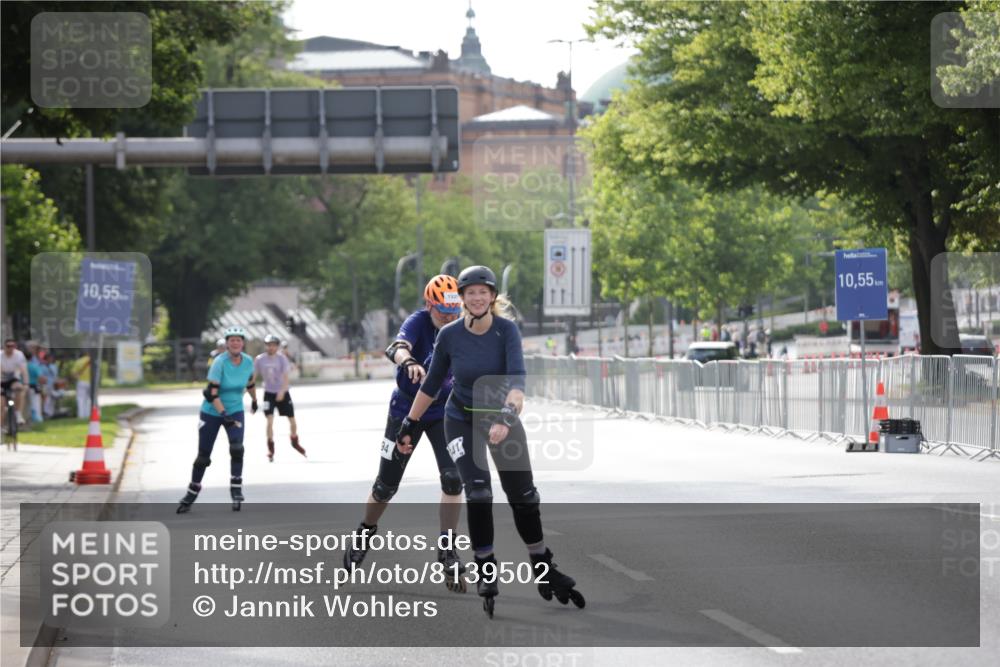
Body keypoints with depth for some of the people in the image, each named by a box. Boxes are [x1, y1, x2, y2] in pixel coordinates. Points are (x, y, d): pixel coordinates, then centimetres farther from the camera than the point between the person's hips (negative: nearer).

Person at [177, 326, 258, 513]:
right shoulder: (220, 362, -21)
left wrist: (254, 401, 30)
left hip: (235, 411, 3)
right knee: (203, 456, 2)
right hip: (212, 412, -3)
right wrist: (223, 414, -33)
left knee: (237, 449, -21)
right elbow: (212, 392, -24)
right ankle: (191, 494, 20)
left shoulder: (248, 361, -6)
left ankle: (236, 490, -9)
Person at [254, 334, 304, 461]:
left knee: (292, 419, 6)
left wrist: (282, 391, -32)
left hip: (283, 393, 1)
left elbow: (285, 377, -17)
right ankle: (270, 448, -3)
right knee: (270, 420, -15)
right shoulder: (260, 359, -7)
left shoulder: (282, 358, -10)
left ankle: (295, 442, 33)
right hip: (269, 393, -1)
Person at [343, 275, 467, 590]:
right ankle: (364, 535, 34)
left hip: (443, 412, 3)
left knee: (453, 479, -15)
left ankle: (447, 550, -3)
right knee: (386, 485, 6)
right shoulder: (418, 322, -24)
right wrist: (409, 362, -67)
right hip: (406, 410, -3)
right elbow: (398, 346, -46)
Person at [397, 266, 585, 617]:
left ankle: (543, 570, 16)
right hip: (462, 420, 0)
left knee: (523, 496, 1)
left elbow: (517, 377, -30)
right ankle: (486, 571, -6)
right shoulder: (450, 335, -12)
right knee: (478, 492, -18)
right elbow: (431, 384, 1)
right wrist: (410, 424, 3)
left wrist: (508, 416, -46)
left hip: (501, 417, 0)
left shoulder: (506, 330, -17)